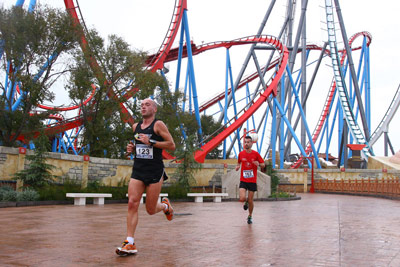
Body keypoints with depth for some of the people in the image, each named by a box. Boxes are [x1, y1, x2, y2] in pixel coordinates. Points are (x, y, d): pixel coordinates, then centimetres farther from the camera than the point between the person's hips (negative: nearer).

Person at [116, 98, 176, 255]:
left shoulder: (158, 125, -5)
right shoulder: (136, 127, 14)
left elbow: (172, 145, -9)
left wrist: (151, 142, -18)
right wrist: (132, 149, 7)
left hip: (155, 171, -5)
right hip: (137, 170, 5)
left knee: (151, 210, 2)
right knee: (132, 203, -11)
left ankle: (165, 205, 37)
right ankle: (130, 243, -8)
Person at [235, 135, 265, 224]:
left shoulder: (256, 154, -5)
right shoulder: (241, 154, 1)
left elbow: (263, 165, 3)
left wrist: (258, 164, -19)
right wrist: (237, 166, -4)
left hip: (252, 181, -1)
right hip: (243, 180, 1)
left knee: (250, 200, 3)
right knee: (242, 198, -16)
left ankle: (250, 216, 28)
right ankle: (246, 202, 23)